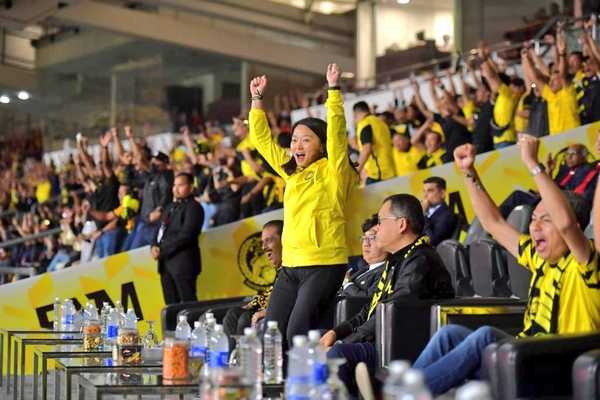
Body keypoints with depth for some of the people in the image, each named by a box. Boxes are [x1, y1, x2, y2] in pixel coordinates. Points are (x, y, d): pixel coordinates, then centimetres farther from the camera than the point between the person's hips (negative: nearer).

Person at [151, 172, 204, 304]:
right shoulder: (170, 207, 22)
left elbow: (186, 235, -15)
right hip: (166, 262, 8)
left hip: (183, 262, -8)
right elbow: (161, 230, 22)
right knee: (171, 304, 9)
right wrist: (154, 246, 1)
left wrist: (163, 251, -14)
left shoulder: (193, 207, -5)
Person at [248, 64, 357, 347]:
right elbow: (261, 139, 21)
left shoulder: (333, 171, -2)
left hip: (325, 265, -7)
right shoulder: (291, 172, 15)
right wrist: (257, 99, 19)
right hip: (291, 265, 7)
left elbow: (336, 132, -15)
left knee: (298, 334, -15)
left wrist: (334, 89, -18)